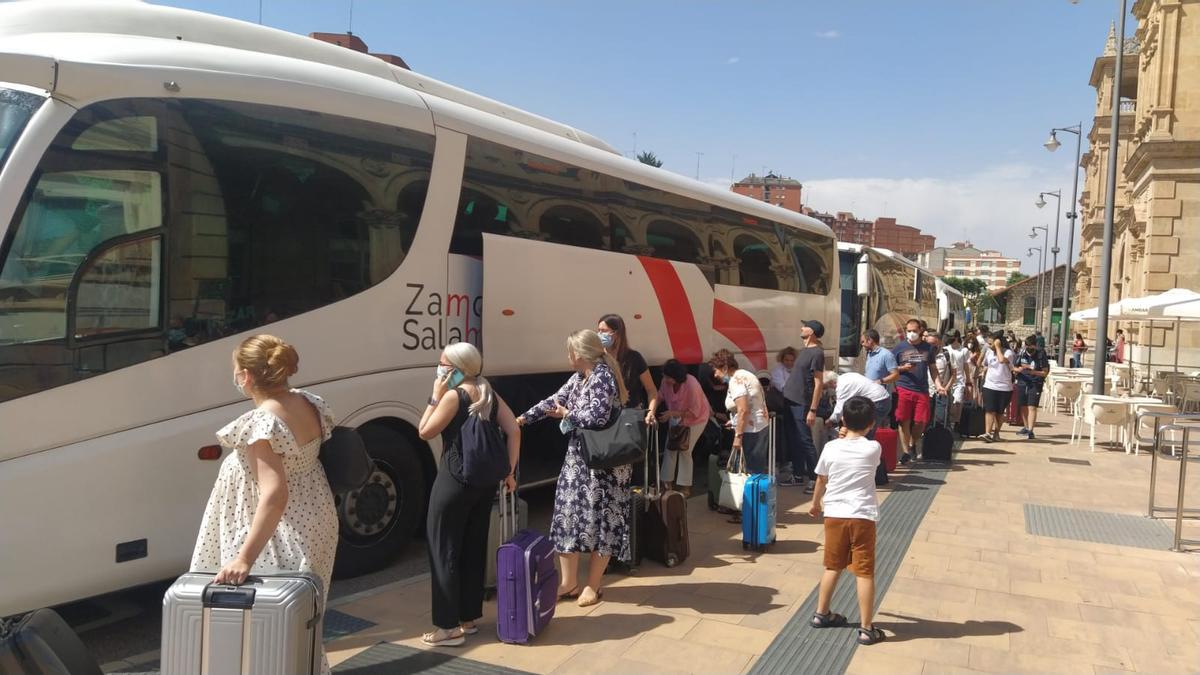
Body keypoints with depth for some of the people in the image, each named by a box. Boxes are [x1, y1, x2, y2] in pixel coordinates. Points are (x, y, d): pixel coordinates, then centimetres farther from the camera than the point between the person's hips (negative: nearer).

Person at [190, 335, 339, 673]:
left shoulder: (260, 423, -26)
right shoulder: (310, 403, -3)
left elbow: (275, 495, -34)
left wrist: (244, 558, -35)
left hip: (284, 534, -8)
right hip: (314, 520, 8)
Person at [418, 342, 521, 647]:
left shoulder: (454, 395, -12)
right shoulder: (490, 395, 9)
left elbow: (424, 432, -7)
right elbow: (514, 430, 3)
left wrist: (435, 396, -3)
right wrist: (509, 471, 5)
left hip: (454, 482, -7)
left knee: (444, 551, 3)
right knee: (474, 550, 14)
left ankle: (449, 627, 8)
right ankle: (468, 618, 24)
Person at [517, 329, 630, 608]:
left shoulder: (602, 377, -17)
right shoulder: (579, 377, 11)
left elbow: (597, 417, -26)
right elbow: (554, 401, 15)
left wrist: (567, 415, -10)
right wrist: (522, 419, 9)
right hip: (578, 459, 10)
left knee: (599, 521, 2)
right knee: (568, 516, 10)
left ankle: (592, 585, 15)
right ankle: (569, 582, 21)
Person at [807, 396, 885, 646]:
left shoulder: (830, 448, -2)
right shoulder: (873, 448, -8)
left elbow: (821, 481, 11)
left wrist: (815, 504, 26)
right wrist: (849, 437, 19)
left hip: (834, 515, 3)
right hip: (862, 517, -3)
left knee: (833, 567, 18)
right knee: (864, 572, 3)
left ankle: (821, 614, 30)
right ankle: (867, 628, 7)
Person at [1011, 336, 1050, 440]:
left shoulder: (1041, 355, -9)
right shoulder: (1021, 353, -1)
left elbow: (1045, 372, -8)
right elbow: (1013, 367, 10)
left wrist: (1033, 372, -24)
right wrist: (1018, 369, -13)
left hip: (1035, 384, -4)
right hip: (1022, 383, 4)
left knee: (1032, 407, -11)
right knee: (1023, 407, 12)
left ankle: (1030, 431, -13)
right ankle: (1026, 427, 29)